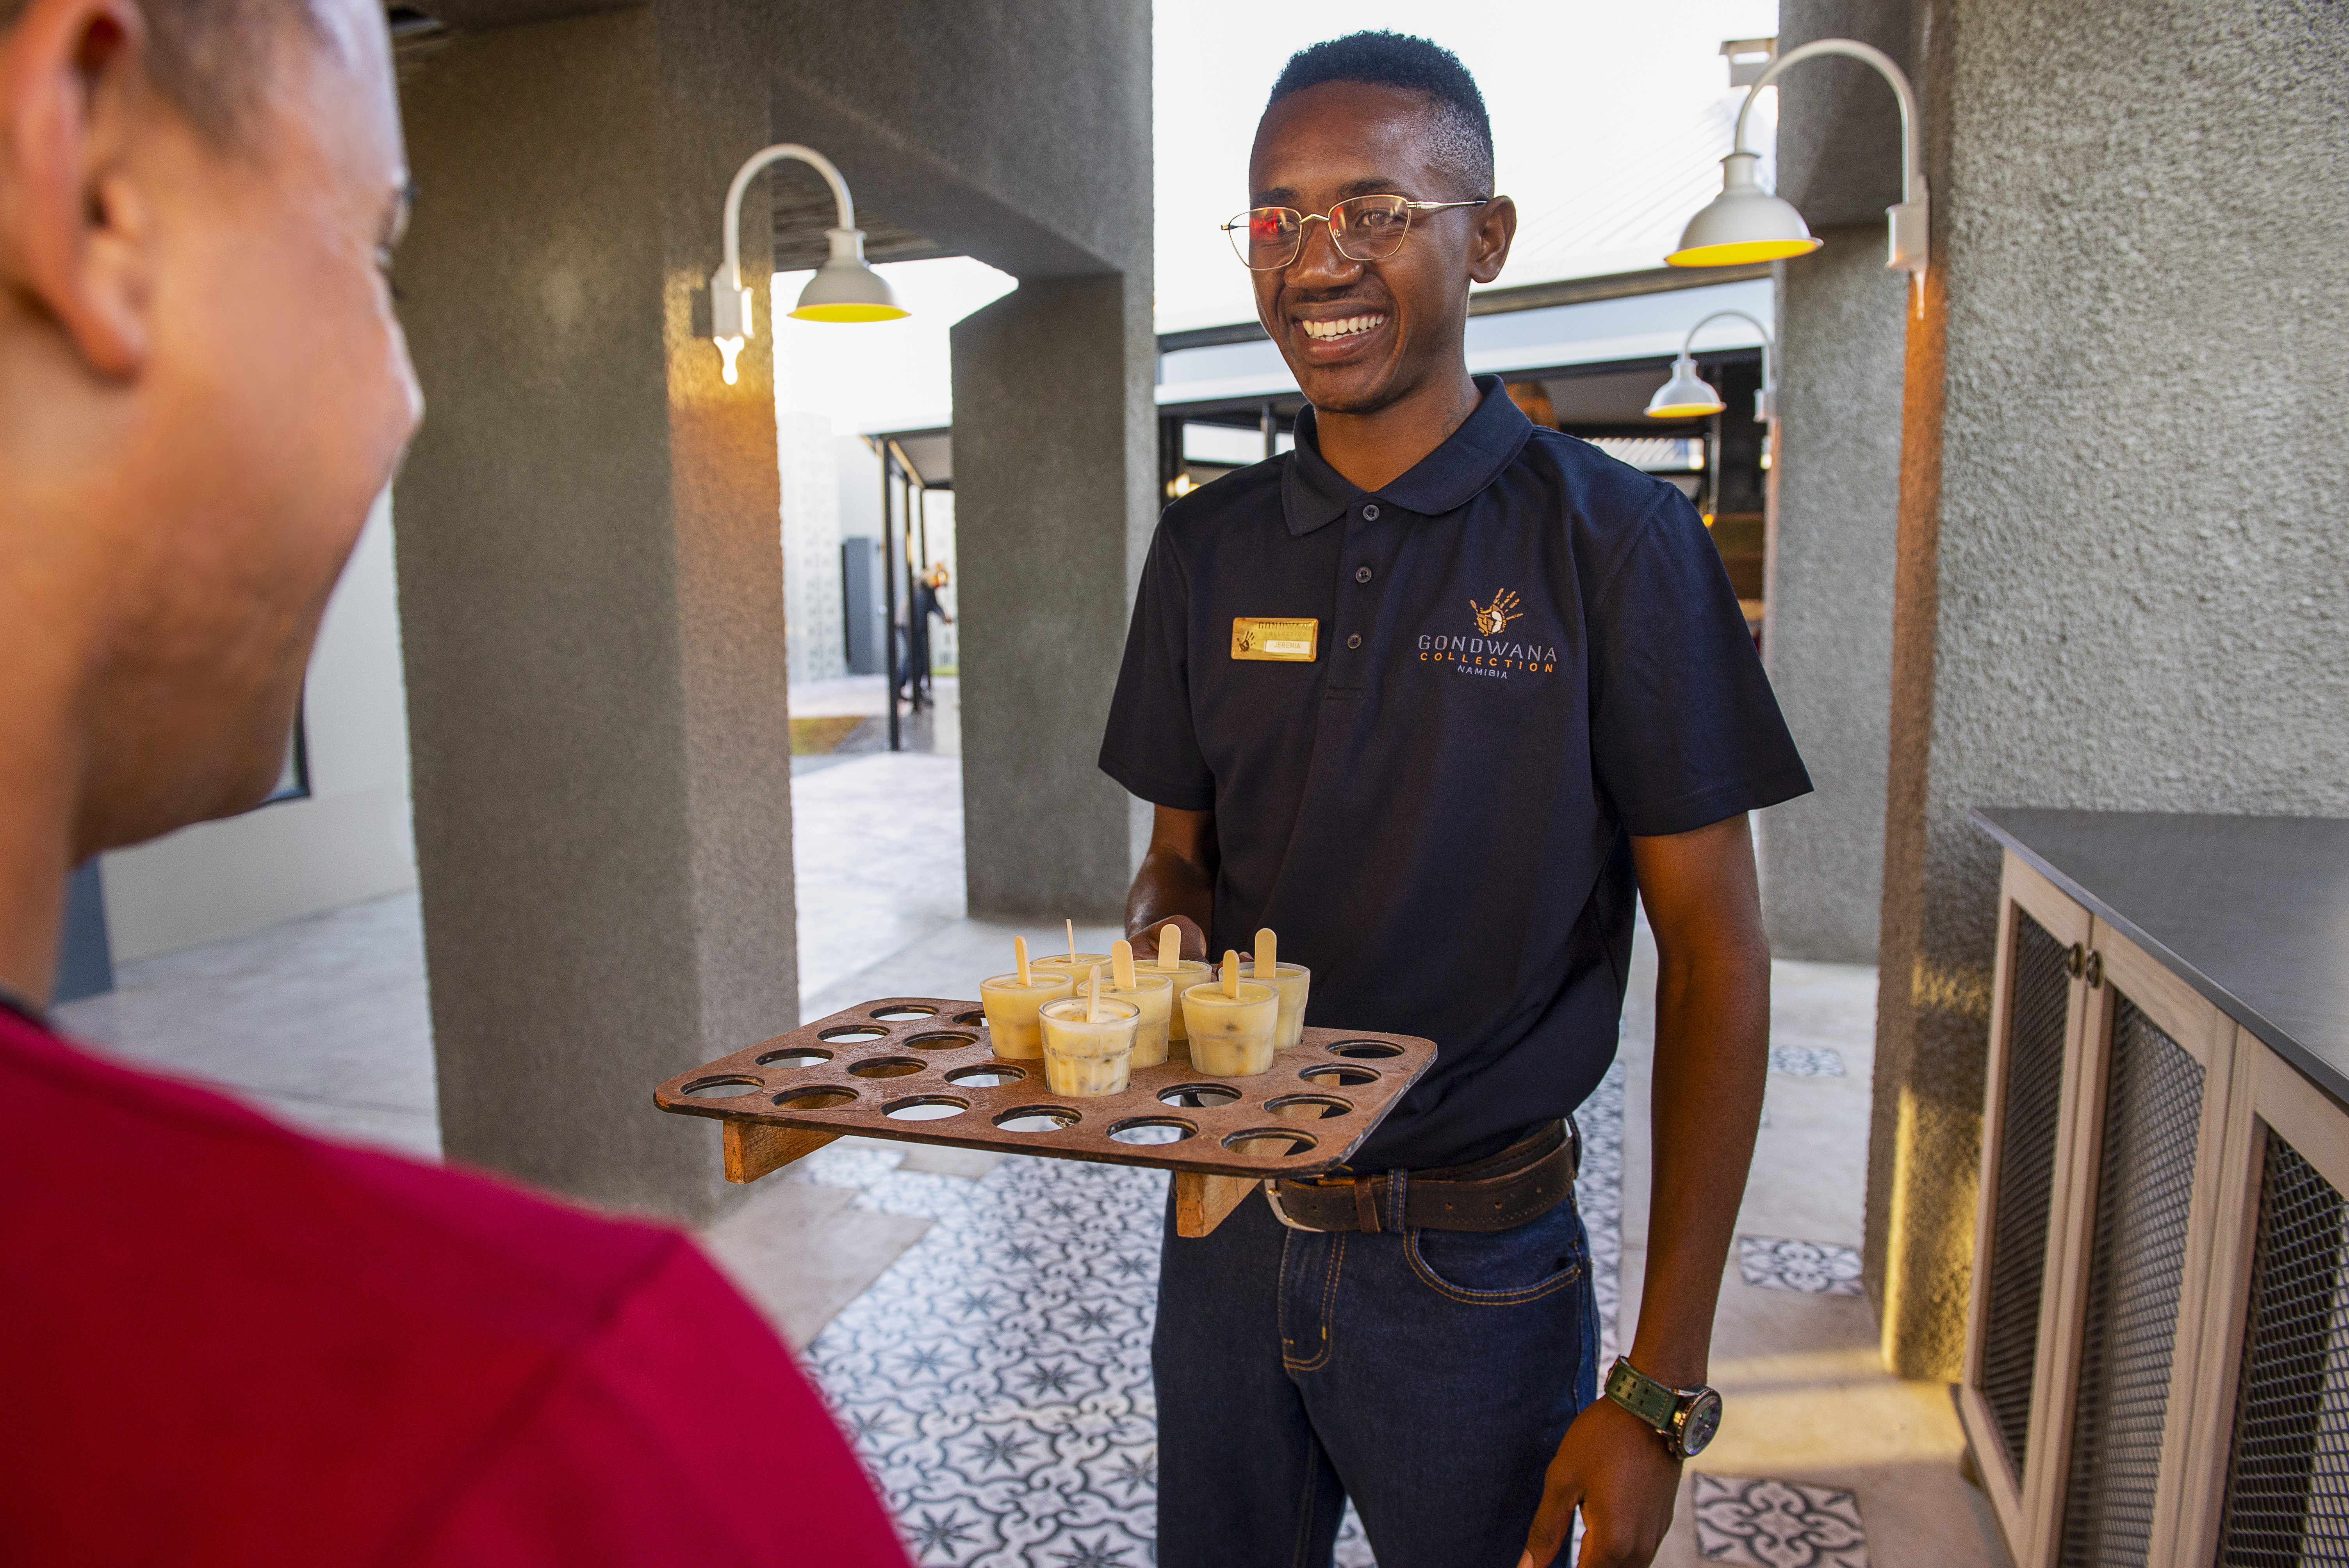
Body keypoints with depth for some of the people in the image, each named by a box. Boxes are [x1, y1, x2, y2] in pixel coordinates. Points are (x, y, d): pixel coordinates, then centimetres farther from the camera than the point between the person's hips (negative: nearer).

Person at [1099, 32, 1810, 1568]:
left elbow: (1716, 960, -11)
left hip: (1477, 1261, -3)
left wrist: (1662, 1389, -12)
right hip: (1229, 1224, 4)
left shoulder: (1614, 541, -11)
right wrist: (1162, 929, -15)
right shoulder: (1211, 547, 1)